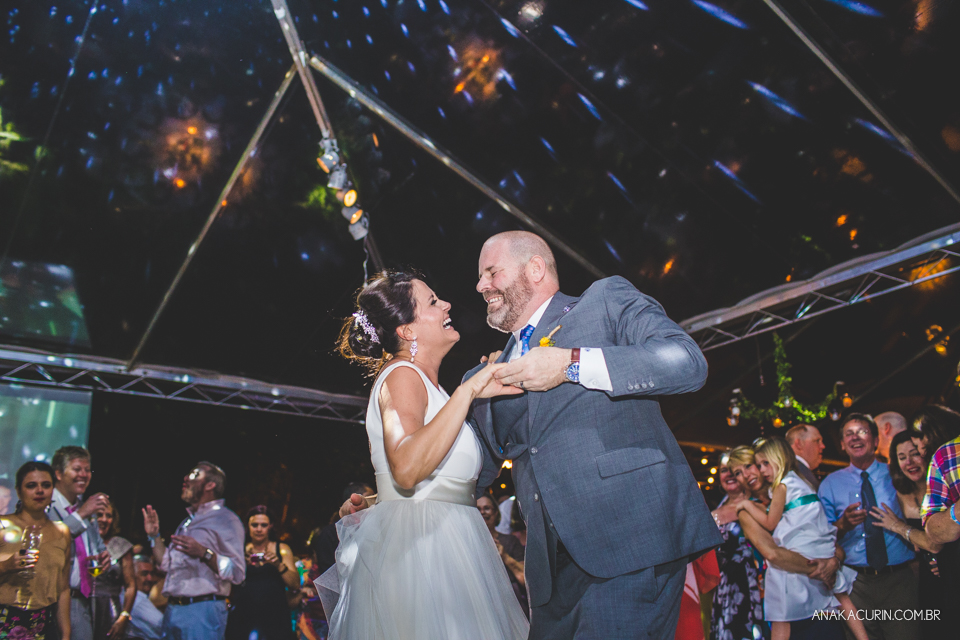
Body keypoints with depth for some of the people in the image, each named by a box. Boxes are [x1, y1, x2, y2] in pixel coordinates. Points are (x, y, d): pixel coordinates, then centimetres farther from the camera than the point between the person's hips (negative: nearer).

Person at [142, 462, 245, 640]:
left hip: (202, 611, -8)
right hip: (172, 610, 8)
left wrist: (204, 553, -27)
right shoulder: (188, 522, 21)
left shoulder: (225, 519, -7)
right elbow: (167, 565, 25)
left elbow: (237, 573, -16)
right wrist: (154, 535, 17)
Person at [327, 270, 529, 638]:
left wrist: (487, 387, 19)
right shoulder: (401, 375, -12)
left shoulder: (424, 382, 18)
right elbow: (407, 469, -30)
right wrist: (467, 391, -26)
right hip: (416, 546, -9)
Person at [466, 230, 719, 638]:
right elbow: (476, 470, 25)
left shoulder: (607, 299, 5)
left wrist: (572, 364, -15)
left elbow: (687, 362, -11)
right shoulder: (488, 375, 21)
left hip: (631, 533, -6)